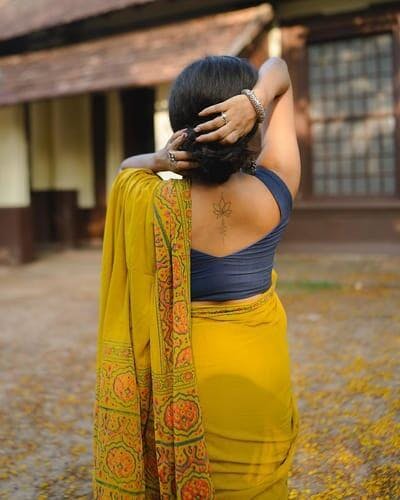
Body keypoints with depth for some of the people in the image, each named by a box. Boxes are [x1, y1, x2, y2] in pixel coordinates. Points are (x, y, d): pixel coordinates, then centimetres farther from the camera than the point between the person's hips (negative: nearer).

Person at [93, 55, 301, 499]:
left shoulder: (154, 206, -20)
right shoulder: (274, 192, -17)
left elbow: (126, 167, 7)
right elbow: (279, 70, -5)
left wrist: (161, 159, -14)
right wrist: (257, 100, -26)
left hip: (183, 368, -1)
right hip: (260, 367, 1)